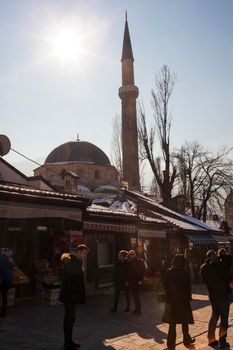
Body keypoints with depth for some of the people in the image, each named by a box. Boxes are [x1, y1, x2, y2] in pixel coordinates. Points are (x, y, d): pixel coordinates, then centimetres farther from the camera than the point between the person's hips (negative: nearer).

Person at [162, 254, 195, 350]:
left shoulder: (169, 272, -3)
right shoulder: (184, 273, -12)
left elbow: (166, 286, 0)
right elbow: (188, 287, -11)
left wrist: (169, 297, 9)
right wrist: (188, 298, 0)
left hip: (171, 300, 2)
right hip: (183, 300, -2)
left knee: (172, 324, 8)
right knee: (184, 321, 18)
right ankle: (186, 340, 34)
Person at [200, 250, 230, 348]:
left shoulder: (203, 267, 3)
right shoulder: (218, 264, -17)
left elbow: (205, 281, 9)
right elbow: (226, 277, -12)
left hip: (212, 295, 6)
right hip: (222, 294, -6)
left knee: (214, 315, 18)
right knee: (224, 318, 5)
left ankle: (211, 339, 22)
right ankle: (222, 341, 6)